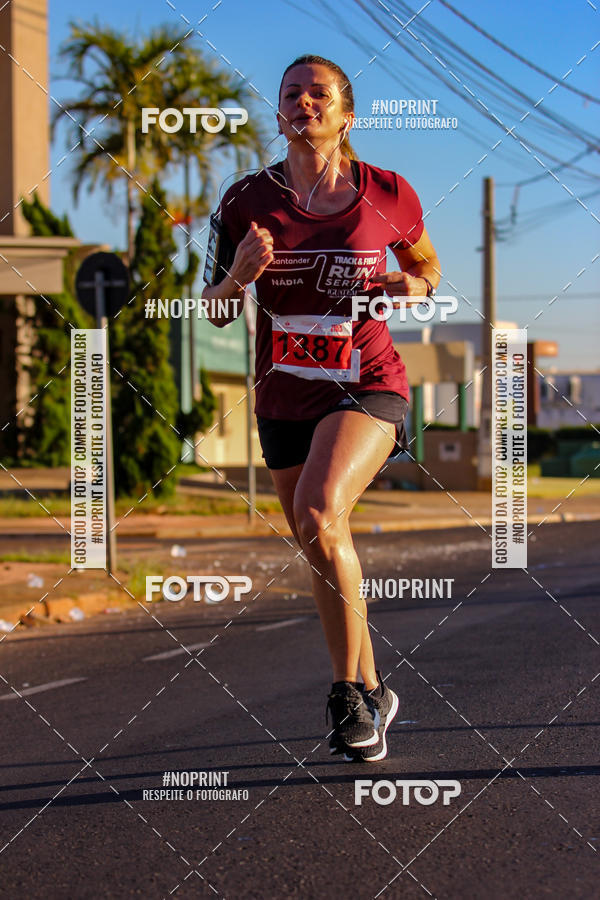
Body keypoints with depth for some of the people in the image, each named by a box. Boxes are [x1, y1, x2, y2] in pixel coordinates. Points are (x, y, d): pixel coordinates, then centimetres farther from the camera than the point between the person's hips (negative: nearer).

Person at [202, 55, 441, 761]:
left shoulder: (389, 196, -4)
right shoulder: (248, 200, -2)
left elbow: (425, 264, 16)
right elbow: (213, 308, 5)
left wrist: (414, 287, -7)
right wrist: (239, 275, -16)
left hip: (367, 389, -4)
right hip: (284, 399, 4)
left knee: (318, 515, -29)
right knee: (322, 552, 12)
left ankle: (350, 688, -13)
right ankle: (370, 691, 34)